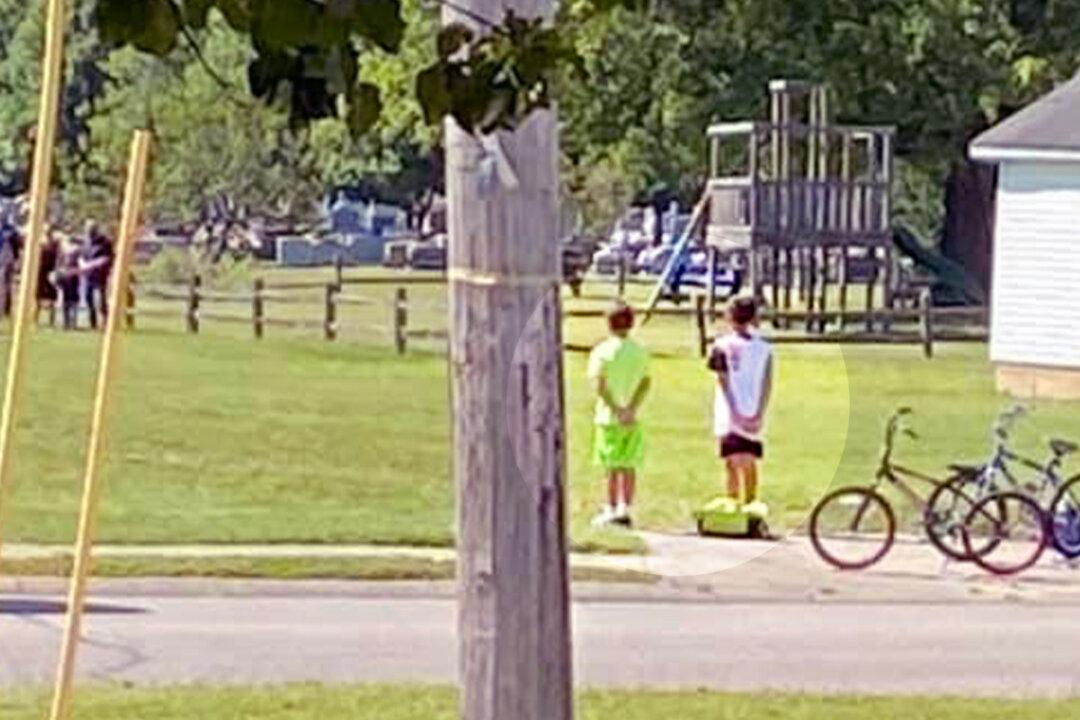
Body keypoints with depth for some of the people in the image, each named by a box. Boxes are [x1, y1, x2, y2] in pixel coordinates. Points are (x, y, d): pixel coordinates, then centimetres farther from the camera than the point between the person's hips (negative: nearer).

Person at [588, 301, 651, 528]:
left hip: (609, 416, -3)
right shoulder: (641, 351, 4)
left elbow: (599, 385, -14)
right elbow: (646, 383, -3)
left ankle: (612, 510, 5)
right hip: (633, 418, 3)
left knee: (613, 467, 2)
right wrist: (631, 409, -10)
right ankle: (624, 509, 7)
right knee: (629, 466, 8)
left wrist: (616, 409, -13)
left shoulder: (602, 351, -7)